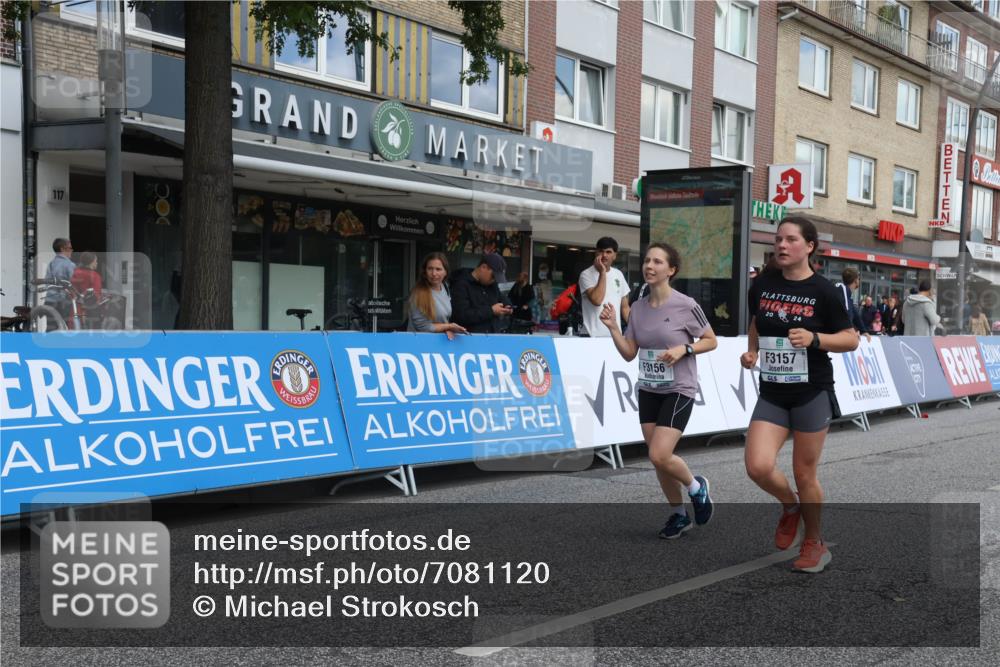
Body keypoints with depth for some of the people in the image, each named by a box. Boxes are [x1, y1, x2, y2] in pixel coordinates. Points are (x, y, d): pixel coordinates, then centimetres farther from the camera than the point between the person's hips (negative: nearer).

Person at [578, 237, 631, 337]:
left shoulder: (619, 275, 12)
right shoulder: (587, 274, -5)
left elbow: (625, 307, 16)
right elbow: (597, 300, -21)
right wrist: (602, 272, -16)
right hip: (592, 336, -5)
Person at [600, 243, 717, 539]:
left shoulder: (685, 305, -12)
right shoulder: (638, 308, 3)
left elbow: (711, 341, -2)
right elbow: (629, 353, 4)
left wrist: (684, 349, -18)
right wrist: (612, 327, -10)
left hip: (678, 391, -5)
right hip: (648, 391, 6)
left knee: (660, 456, -16)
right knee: (657, 459, 8)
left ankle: (697, 487, 15)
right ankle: (679, 515, 28)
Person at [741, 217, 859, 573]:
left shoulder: (824, 290, -9)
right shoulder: (763, 283, 2)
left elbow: (851, 339, -5)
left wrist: (814, 338, -21)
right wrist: (752, 352, 3)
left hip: (812, 393, -3)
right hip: (771, 393, 3)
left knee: (804, 473, 5)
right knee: (758, 467, -12)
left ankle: (814, 544, 29)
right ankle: (790, 506, 22)